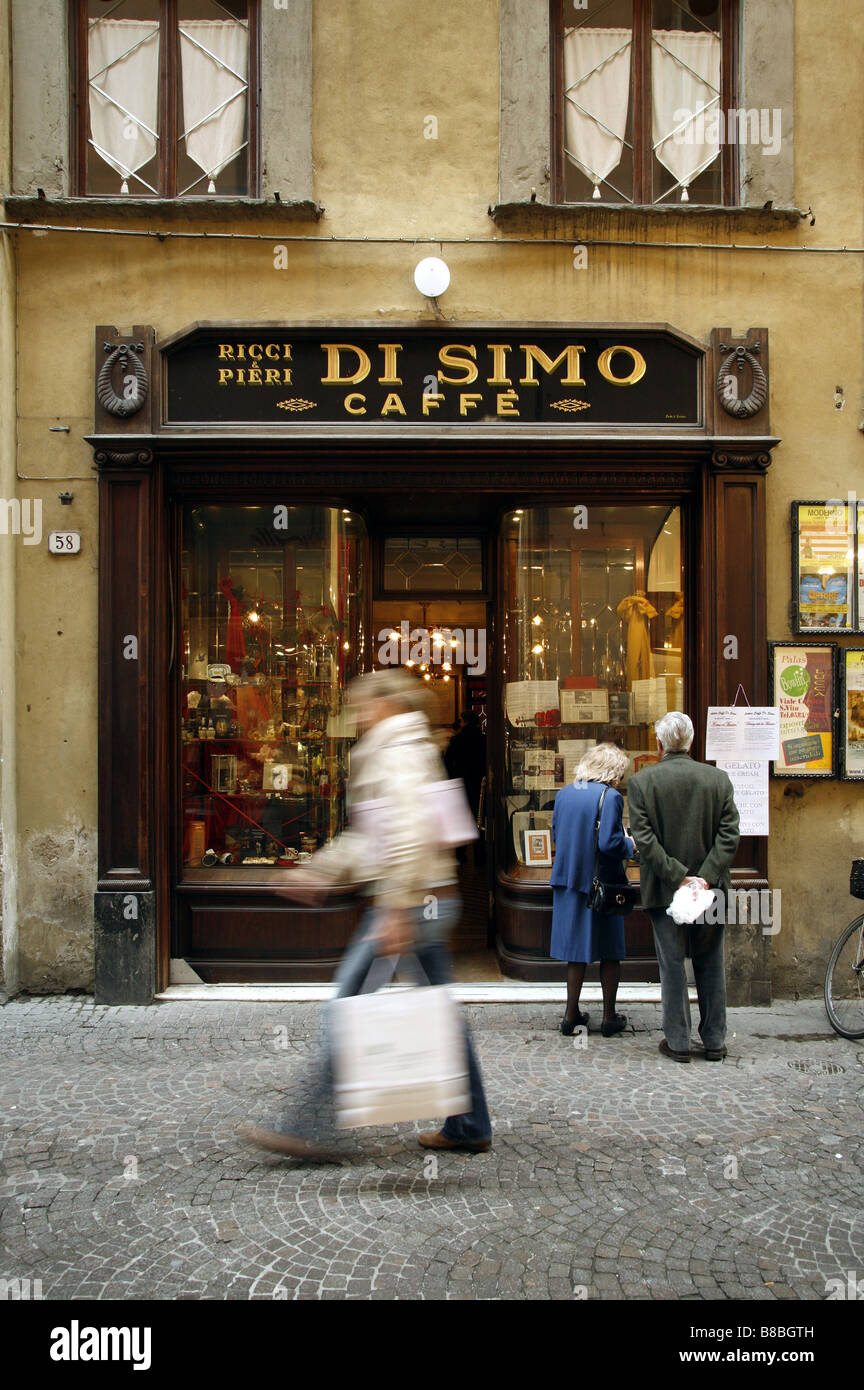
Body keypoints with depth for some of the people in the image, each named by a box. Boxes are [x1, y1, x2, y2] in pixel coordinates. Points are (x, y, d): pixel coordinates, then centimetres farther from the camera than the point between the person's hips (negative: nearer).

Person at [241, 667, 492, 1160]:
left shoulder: (398, 752, -10)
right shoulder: (411, 750, 20)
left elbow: (408, 834, -23)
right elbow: (373, 836, 26)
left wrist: (396, 911, -26)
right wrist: (321, 870, 23)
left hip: (412, 899, -10)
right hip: (436, 899, 10)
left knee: (348, 1004, -4)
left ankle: (310, 1128, 3)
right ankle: (470, 1126, 23)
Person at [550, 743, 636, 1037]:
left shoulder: (564, 794, 4)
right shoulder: (610, 797, -15)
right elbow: (609, 843, -21)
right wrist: (630, 846, -2)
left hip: (569, 879, 5)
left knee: (576, 948, 14)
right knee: (610, 953, 10)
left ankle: (571, 1014, 18)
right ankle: (609, 1017, 18)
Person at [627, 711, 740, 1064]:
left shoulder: (641, 782, -8)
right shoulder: (718, 779, -1)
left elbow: (644, 839, -14)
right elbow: (729, 834, -8)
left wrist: (678, 877, -13)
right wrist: (706, 877, -12)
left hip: (665, 890, -2)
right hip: (710, 889, 2)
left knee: (672, 966, 8)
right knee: (711, 966, 15)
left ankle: (678, 1042, 15)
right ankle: (714, 1041, 22)